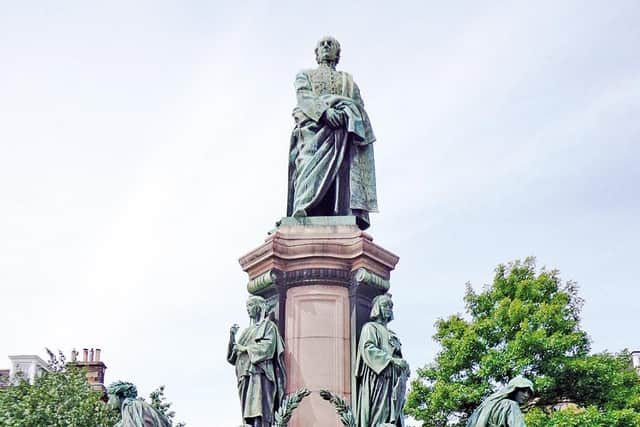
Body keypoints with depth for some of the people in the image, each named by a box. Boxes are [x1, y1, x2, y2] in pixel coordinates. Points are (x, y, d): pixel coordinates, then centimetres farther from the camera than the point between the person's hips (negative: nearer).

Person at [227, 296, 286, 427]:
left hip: (259, 374, -6)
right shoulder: (248, 331, 27)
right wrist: (232, 336, 7)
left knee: (258, 413, -19)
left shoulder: (268, 326, 8)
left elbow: (268, 346, -10)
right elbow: (233, 356, 22)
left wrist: (245, 348, -8)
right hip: (246, 376, 6)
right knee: (248, 411, -4)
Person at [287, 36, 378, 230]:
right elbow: (304, 97, 6)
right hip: (314, 124, -2)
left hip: (346, 128, 2)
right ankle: (303, 213, -46)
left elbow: (360, 107, 19)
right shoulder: (304, 75, 29)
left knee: (349, 163, -26)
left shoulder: (348, 79, 35)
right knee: (312, 165, -28)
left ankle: (355, 213, -43)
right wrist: (325, 111, -14)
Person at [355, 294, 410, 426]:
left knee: (394, 415, -3)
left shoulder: (391, 333, 29)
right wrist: (391, 359, -20)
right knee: (379, 415, -16)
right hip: (378, 378, -7)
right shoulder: (370, 327, 6)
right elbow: (368, 349, -11)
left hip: (394, 381, 7)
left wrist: (404, 366, 3)